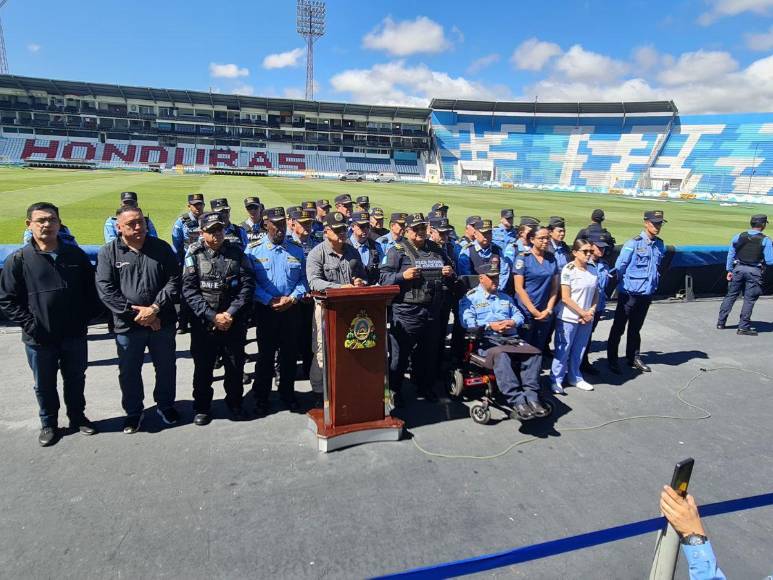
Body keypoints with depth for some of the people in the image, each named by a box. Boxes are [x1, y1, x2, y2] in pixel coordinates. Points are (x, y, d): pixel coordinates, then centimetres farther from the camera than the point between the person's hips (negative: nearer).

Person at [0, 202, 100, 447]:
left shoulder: (76, 255, 0)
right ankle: (49, 423, 34)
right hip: (39, 339, -1)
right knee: (44, 385, 14)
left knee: (76, 380, 17)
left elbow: (91, 289, 7)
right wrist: (30, 325, -12)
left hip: (75, 335, 2)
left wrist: (86, 317, -2)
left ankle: (77, 416, 36)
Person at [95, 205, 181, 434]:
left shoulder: (162, 248, -1)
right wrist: (136, 313, -16)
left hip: (162, 323, 1)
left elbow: (174, 281, -5)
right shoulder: (109, 252, -4)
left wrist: (155, 308, -16)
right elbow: (106, 290, -10)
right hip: (128, 326, -1)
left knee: (166, 368, 15)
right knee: (129, 372, 14)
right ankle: (133, 411, 35)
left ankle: (165, 405, 37)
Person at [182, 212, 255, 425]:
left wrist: (231, 313, -12)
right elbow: (189, 290, -7)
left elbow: (247, 285, -3)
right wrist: (212, 316, -14)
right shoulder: (194, 254, -1)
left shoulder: (236, 252, 2)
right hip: (203, 322, -1)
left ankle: (234, 404, 29)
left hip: (234, 322, 1)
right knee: (203, 367, 9)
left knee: (235, 366, 9)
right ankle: (202, 407, 27)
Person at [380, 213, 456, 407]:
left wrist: (450, 274, 3)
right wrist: (403, 276, -22)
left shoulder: (436, 249, 16)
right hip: (406, 311, -5)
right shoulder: (397, 250, 0)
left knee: (429, 353, 16)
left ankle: (425, 387, 32)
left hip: (433, 312, 5)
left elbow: (450, 281, 26)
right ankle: (394, 390, 16)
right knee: (400, 354, 1)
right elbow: (384, 278, -6)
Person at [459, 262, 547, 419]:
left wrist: (513, 322, -1)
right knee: (501, 356, -38)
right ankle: (517, 400, -40)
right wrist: (490, 325, -14)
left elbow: (519, 315, 23)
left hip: (510, 338, 5)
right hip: (487, 339, -5)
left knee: (534, 353, -24)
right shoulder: (470, 297, 10)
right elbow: (467, 322, -5)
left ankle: (531, 396, -28)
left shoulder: (505, 297, 31)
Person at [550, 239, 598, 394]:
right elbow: (565, 298, -14)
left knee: (579, 349, 15)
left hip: (586, 318, 6)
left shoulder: (592, 271, 6)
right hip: (568, 318, -6)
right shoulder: (568, 270, -12)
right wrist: (583, 313, -12)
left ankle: (575, 377, 30)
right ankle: (556, 380, 13)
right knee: (563, 349, 1)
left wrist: (592, 311, -3)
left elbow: (596, 294, 14)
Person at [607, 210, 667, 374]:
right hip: (629, 293, -6)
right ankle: (612, 359, 14)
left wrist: (654, 285, 14)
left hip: (647, 293, 6)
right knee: (619, 327, 4)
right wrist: (624, 284, -2)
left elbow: (658, 268, 17)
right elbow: (619, 266, -11)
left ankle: (633, 357, 30)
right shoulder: (633, 243, -14)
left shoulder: (660, 245, 5)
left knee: (636, 328, 18)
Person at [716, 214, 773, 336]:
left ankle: (721, 322, 15)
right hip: (754, 272, -3)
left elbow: (730, 255, 6)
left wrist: (729, 270, 11)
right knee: (749, 299, 3)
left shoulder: (738, 237, 4)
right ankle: (743, 327, 4)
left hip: (738, 269, 3)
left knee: (731, 295, 13)